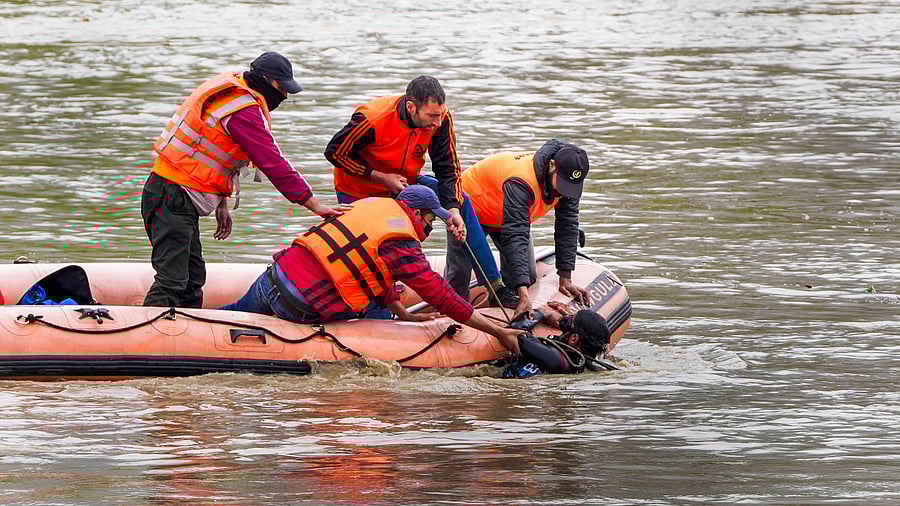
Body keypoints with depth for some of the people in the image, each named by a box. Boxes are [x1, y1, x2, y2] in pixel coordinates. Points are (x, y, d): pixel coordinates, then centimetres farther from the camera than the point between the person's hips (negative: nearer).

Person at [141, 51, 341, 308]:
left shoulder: (230, 93, 16)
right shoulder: (244, 110, -16)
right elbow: (273, 163, -19)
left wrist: (221, 204, 21)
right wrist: (315, 205, -15)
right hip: (173, 199, -11)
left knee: (193, 279, 12)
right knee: (172, 280, -16)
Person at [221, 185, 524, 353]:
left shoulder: (373, 203, 15)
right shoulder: (403, 247, -10)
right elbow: (443, 298, -8)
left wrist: (405, 315, 28)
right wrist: (499, 333, -3)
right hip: (300, 305, -8)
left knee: (240, 313, 29)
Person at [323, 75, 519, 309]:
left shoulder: (440, 120, -22)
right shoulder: (372, 119, -36)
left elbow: (448, 169, -14)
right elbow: (335, 152, -22)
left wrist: (453, 209, -30)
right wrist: (379, 177, -27)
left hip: (403, 183, 4)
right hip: (359, 191, -4)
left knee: (461, 202, -8)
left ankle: (493, 285, -4)